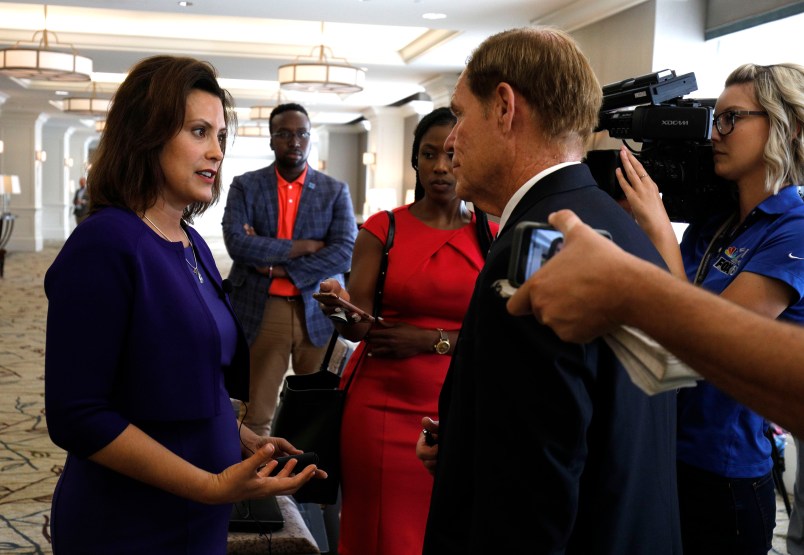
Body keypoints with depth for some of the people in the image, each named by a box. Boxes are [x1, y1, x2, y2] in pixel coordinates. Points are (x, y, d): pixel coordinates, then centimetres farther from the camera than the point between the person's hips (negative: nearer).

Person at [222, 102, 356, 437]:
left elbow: (345, 252, -7)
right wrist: (305, 246, -12)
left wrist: (279, 267, -13)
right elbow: (236, 243, -11)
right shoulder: (245, 186, 5)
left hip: (318, 313, 1)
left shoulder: (335, 191, 6)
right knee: (255, 416, 3)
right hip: (260, 312, 0)